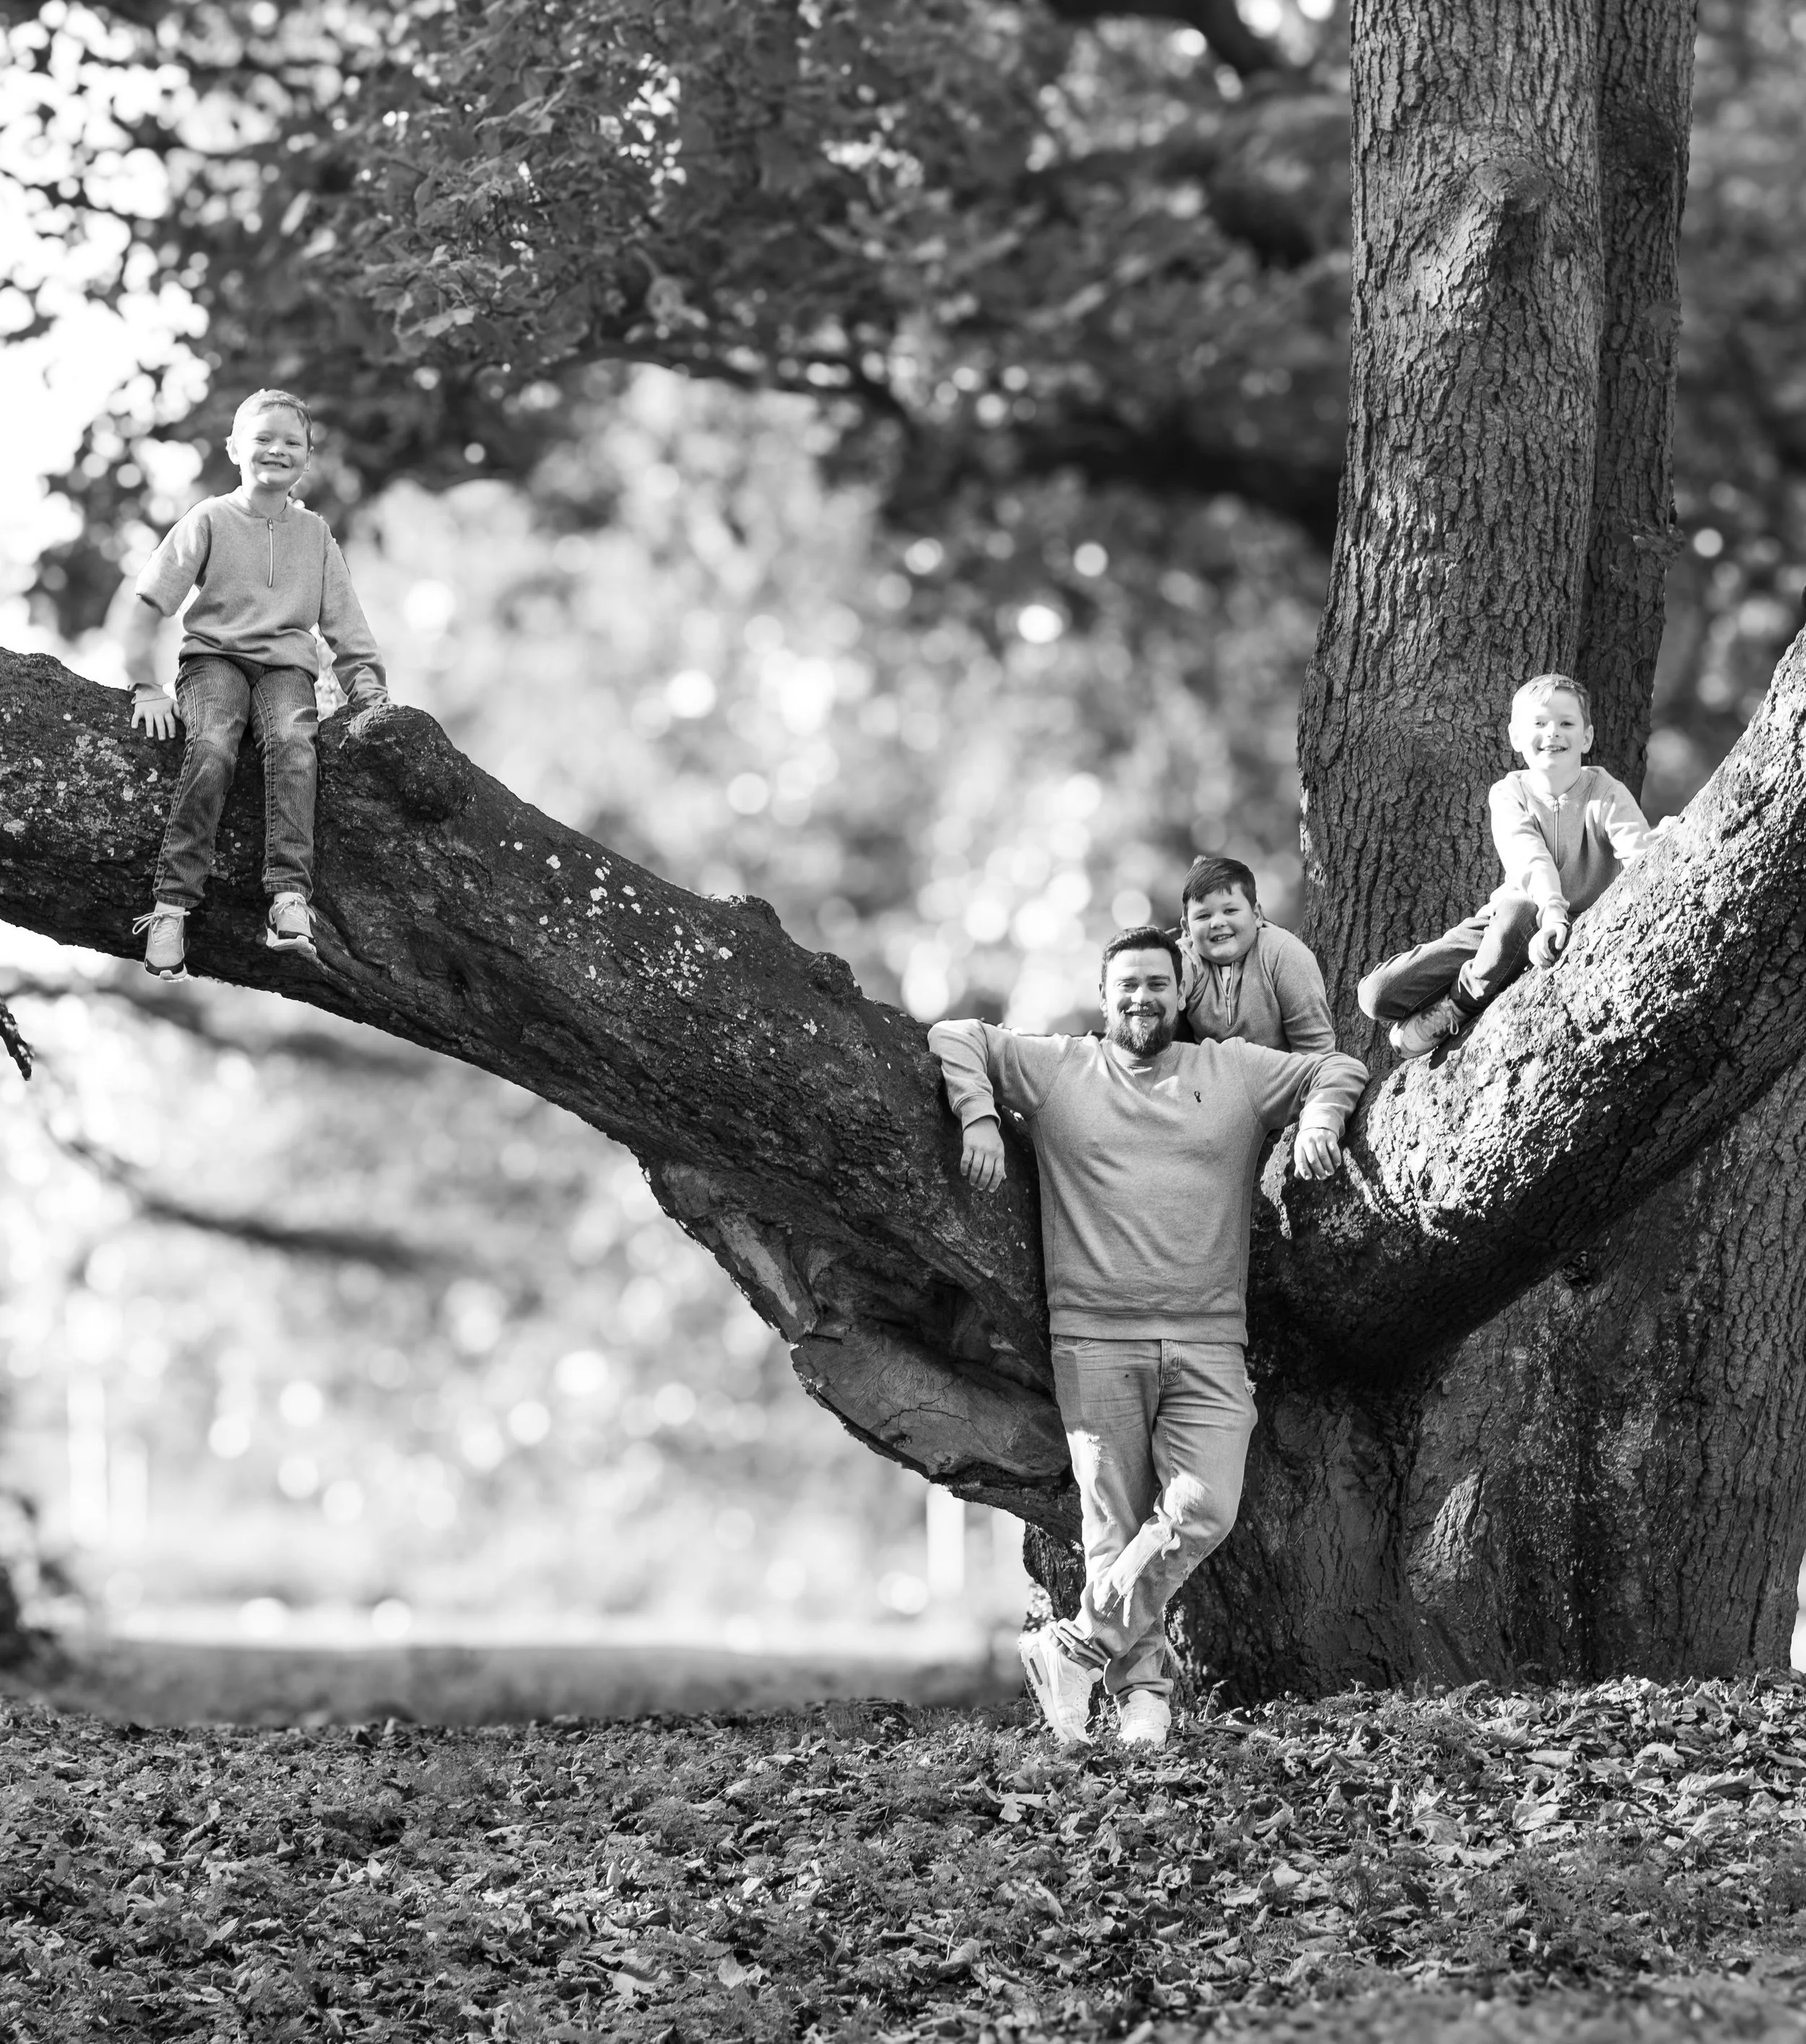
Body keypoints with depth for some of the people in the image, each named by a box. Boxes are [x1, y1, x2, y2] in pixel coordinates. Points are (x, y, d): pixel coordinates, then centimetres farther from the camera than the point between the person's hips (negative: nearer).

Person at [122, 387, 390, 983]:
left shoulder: (315, 535, 17)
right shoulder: (209, 520, 7)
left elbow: (345, 623, 19)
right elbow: (148, 603, 3)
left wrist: (369, 693, 7)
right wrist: (146, 687, -6)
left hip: (286, 666, 2)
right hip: (214, 657, -2)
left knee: (293, 743, -33)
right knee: (211, 748, -33)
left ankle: (290, 899, -45)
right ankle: (172, 906, -37)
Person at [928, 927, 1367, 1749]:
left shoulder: (1235, 1072, 15)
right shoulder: (1057, 1069, 11)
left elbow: (1338, 1067, 23)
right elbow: (956, 1038, 13)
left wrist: (1318, 1118, 2)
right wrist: (978, 1117, -3)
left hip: (1208, 1345, 1)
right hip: (1096, 1341, -1)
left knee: (1204, 1509, -17)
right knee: (1116, 1525, -4)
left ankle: (1078, 1648, -9)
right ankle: (1142, 1690, 3)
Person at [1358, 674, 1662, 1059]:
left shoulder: (1608, 795, -6)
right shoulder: (1509, 794, -2)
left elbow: (1639, 854, -25)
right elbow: (1531, 861, -20)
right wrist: (1552, 912, -40)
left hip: (1584, 930, -2)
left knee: (1515, 912, -41)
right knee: (1378, 994, -14)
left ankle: (1455, 1010, -16)